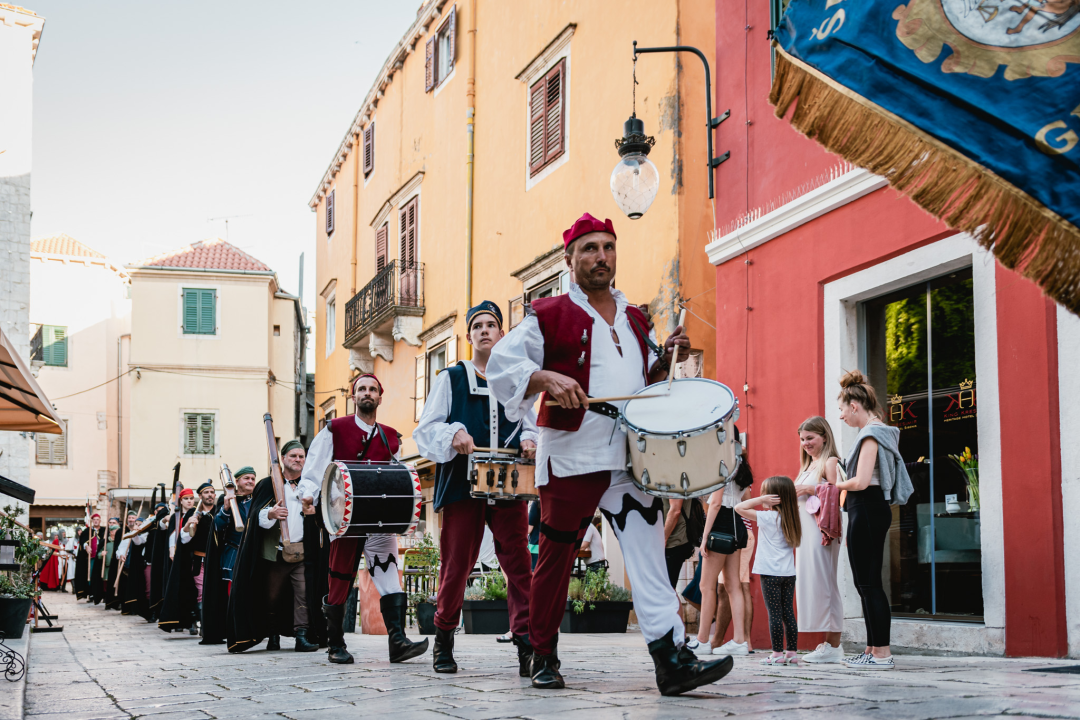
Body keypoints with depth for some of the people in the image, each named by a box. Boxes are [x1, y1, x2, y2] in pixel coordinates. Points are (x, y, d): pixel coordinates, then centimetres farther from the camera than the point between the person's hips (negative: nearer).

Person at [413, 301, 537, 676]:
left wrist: (529, 440, -1)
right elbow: (426, 429, 5)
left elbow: (531, 425, 22)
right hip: (462, 487, -1)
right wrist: (453, 434, -15)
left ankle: (527, 643, -12)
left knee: (519, 563, -9)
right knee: (456, 565, 0)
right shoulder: (450, 379, 12)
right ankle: (443, 641, 17)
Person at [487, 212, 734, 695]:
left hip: (630, 455, 4)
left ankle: (671, 658, -15)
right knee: (556, 557, 3)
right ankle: (543, 659, 17)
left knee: (647, 550, -8)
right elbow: (502, 365, -4)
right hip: (571, 455, -4)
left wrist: (666, 360, 8)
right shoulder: (550, 316, 3)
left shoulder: (635, 320, 19)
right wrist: (547, 378, -21)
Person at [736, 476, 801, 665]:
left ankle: (778, 654, -3)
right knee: (788, 613, 8)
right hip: (789, 573, 6)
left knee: (774, 614, -4)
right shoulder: (791, 519, 7)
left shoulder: (767, 517, -10)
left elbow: (739, 508, -9)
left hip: (771, 573, -6)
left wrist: (761, 500, -9)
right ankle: (792, 652, 10)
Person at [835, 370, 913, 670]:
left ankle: (881, 653, -6)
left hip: (867, 510, -10)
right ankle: (873, 650, 17)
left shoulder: (871, 434, -13)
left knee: (868, 583, -7)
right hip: (872, 510, 10)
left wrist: (838, 484, -4)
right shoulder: (878, 431, 16)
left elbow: (861, 481, -21)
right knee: (867, 582, 13)